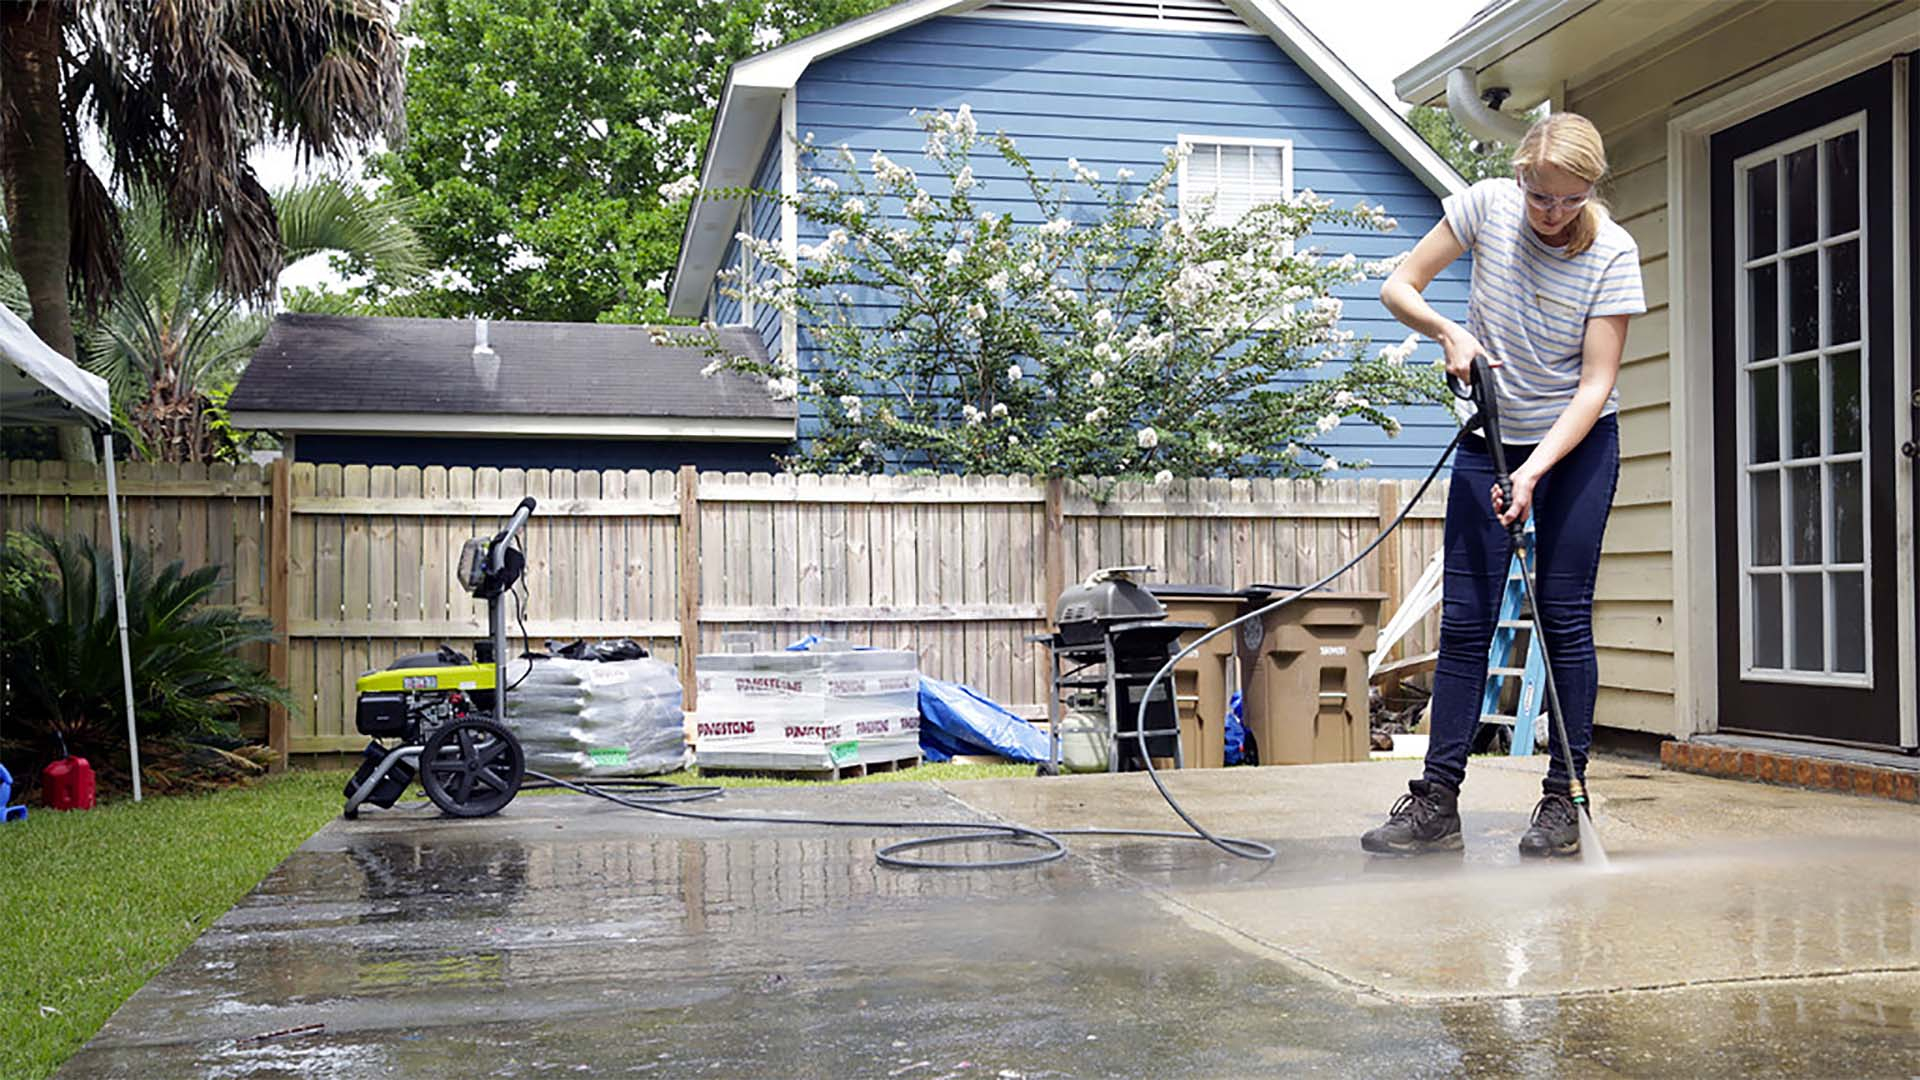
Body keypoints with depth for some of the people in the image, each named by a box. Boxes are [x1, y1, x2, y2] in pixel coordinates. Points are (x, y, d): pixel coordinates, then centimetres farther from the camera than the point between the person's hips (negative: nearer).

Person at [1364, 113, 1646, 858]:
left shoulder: (1612, 252, -16)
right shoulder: (1486, 205, -11)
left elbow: (1596, 385, -18)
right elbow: (1398, 286, -4)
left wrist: (1534, 470, -28)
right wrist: (1450, 332, -22)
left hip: (1577, 442, -2)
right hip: (1488, 437, 2)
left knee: (1564, 618, -3)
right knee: (1465, 620, -1)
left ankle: (1562, 801, 7)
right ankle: (1437, 803, 2)